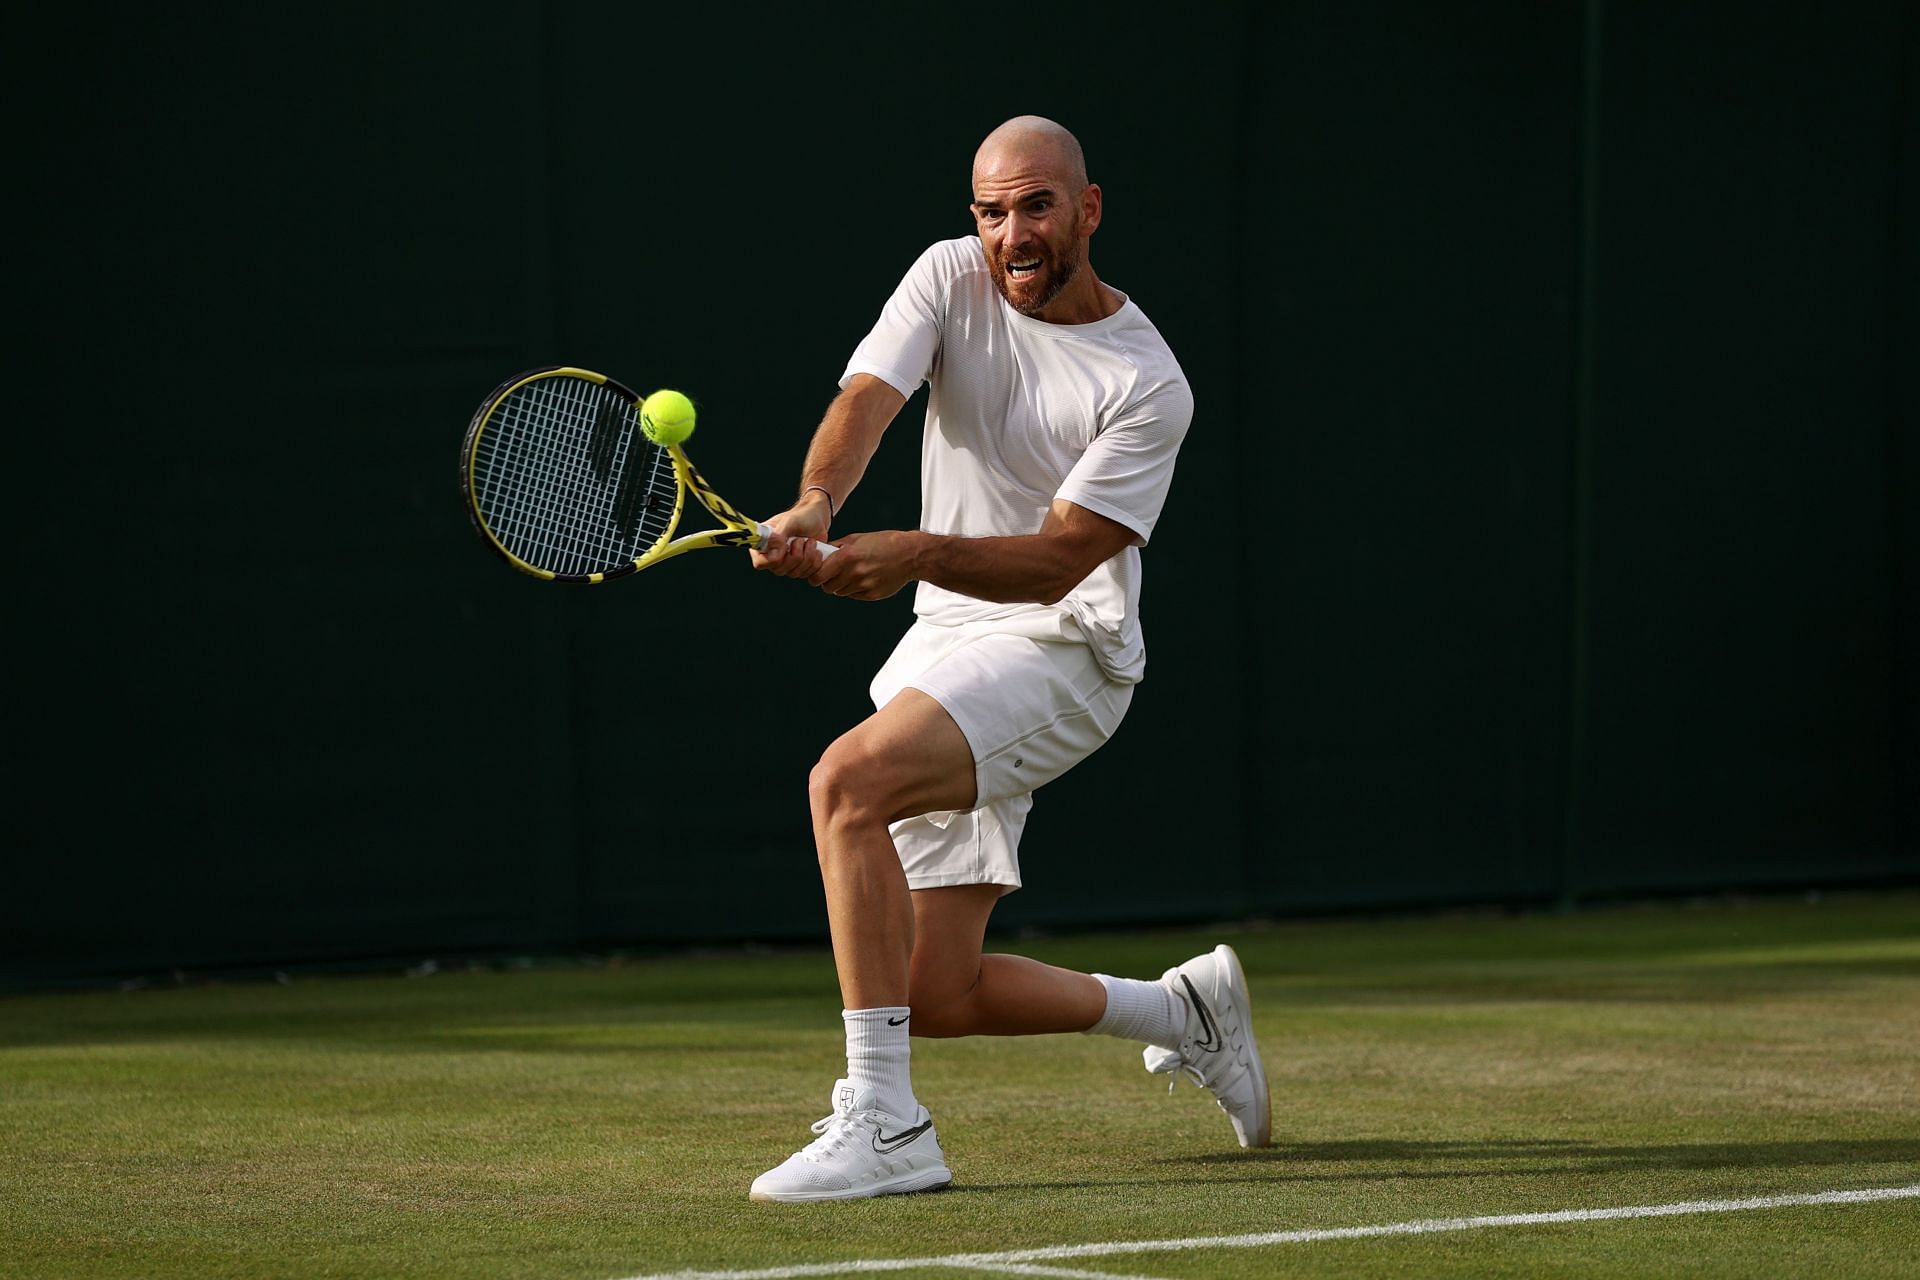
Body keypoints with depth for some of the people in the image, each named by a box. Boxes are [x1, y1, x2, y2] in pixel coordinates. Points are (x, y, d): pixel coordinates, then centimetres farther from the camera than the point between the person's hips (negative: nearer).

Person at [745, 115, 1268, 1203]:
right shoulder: (951, 279, 2)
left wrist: (917, 554, -35)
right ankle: (1186, 1012, 29)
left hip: (1062, 652, -6)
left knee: (849, 779, -33)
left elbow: (1056, 562, -19)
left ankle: (884, 1120, -33)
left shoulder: (1148, 387, -12)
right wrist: (815, 505, -35)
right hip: (946, 651, 6)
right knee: (937, 997, 3)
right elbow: (866, 401, -14)